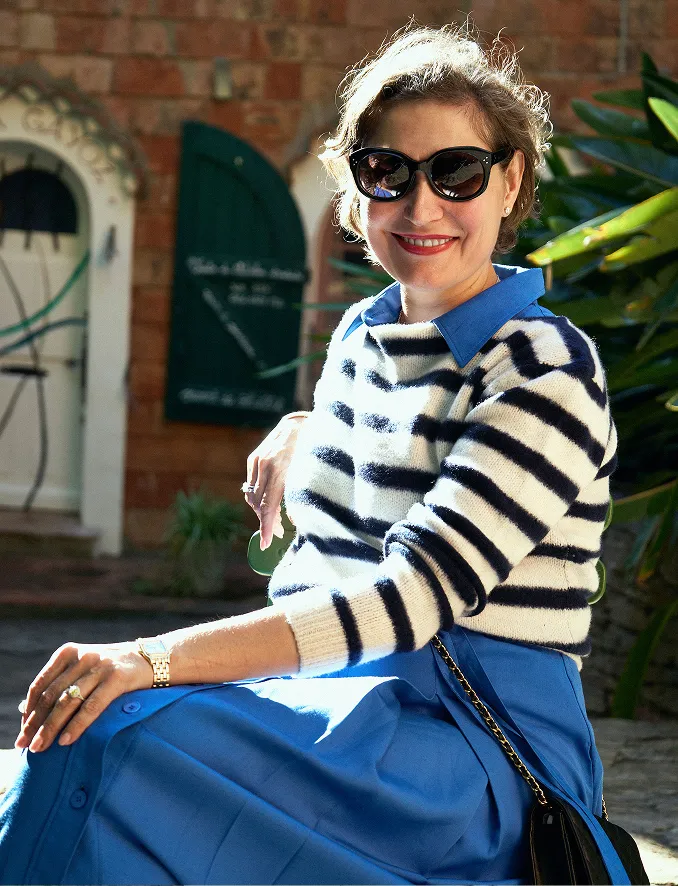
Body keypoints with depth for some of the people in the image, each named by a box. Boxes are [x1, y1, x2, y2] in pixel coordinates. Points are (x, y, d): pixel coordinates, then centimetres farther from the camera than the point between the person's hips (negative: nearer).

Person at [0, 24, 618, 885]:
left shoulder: (546, 369, -12)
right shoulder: (360, 335, 11)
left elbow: (415, 596, -25)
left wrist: (153, 658, -33)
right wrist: (300, 437, 10)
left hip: (489, 750, -7)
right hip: (342, 703, 7)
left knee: (125, 743, -28)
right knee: (81, 743, -21)